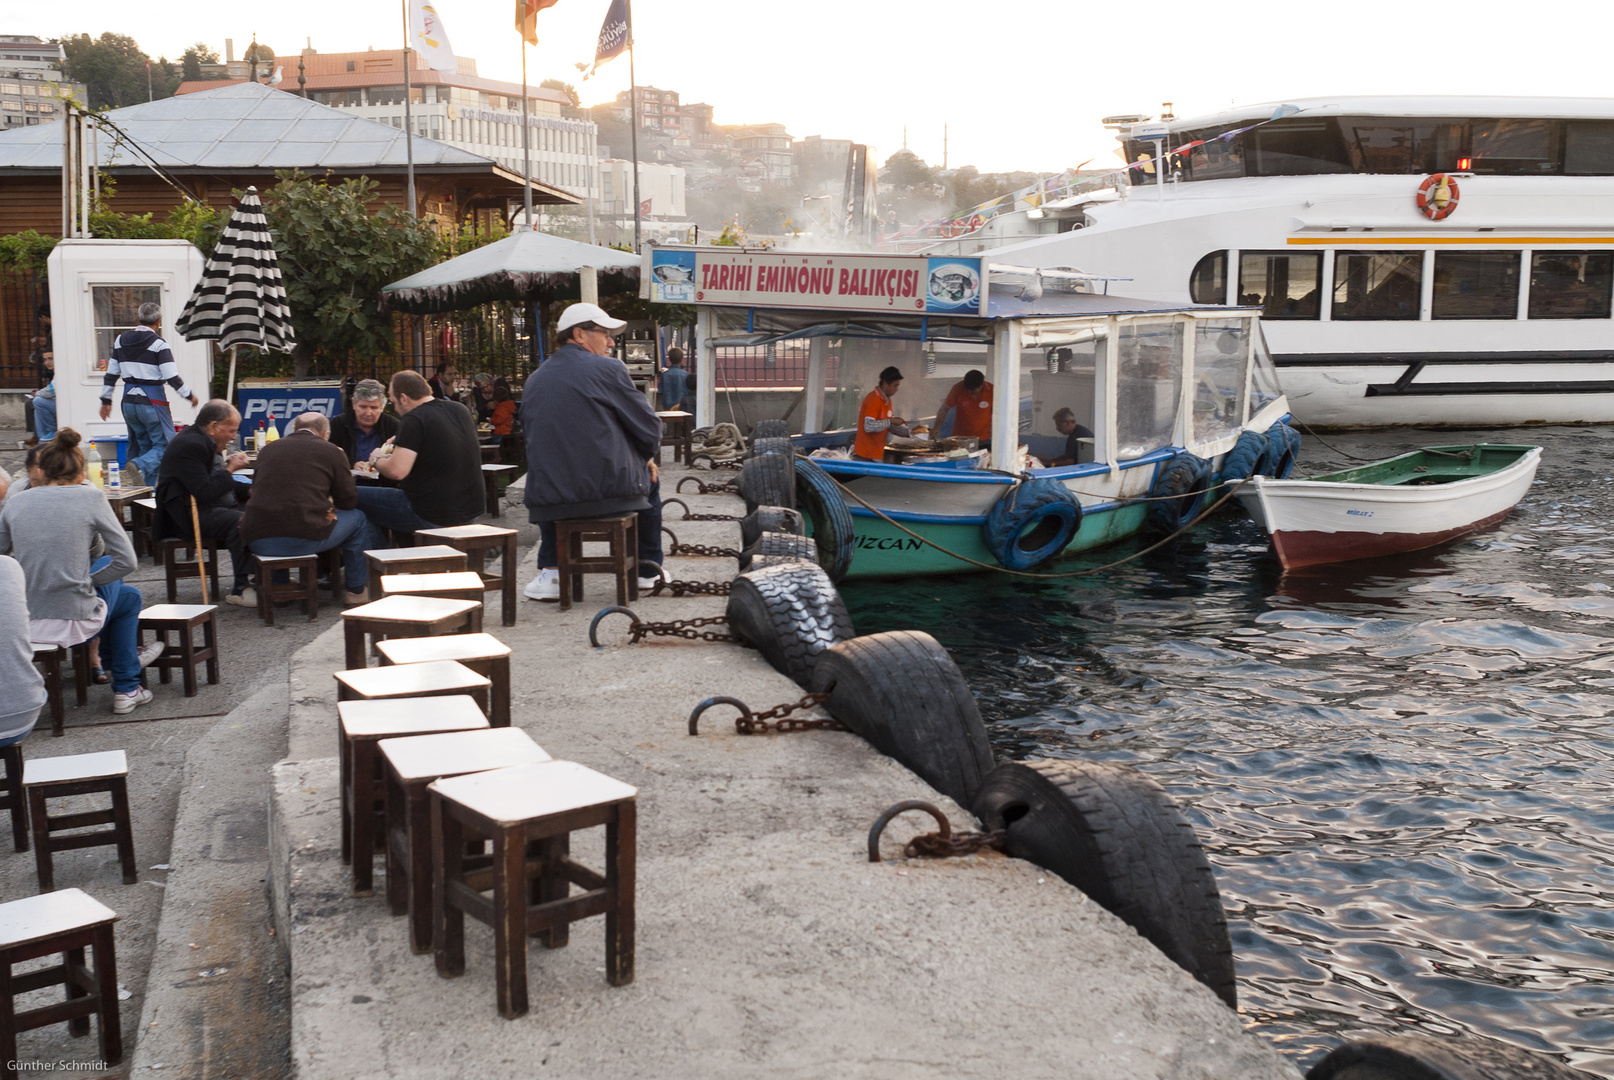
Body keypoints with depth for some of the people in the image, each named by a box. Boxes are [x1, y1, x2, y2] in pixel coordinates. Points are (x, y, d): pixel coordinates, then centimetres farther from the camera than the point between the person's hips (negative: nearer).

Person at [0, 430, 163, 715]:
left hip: (23, 624, 4)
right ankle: (126, 689, 36)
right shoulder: (91, 497, -5)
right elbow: (127, 560, -7)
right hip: (74, 624, -4)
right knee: (130, 596, 31)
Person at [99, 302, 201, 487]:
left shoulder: (121, 340, 7)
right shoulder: (159, 344, -11)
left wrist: (106, 400, 19)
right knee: (165, 444, 0)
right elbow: (172, 377, -14)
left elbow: (110, 374, 10)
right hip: (152, 402, -6)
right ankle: (140, 466, -27)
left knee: (144, 445, 15)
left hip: (129, 402, 6)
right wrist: (190, 395, 0)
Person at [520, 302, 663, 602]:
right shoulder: (607, 369, -5)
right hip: (611, 490, -4)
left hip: (550, 499, 4)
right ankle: (648, 570, 34)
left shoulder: (534, 379, 11)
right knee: (649, 479, 29)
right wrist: (648, 456, 21)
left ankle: (550, 572, 27)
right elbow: (648, 428, -3)